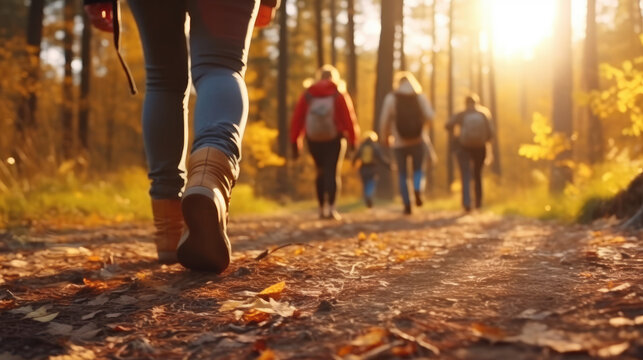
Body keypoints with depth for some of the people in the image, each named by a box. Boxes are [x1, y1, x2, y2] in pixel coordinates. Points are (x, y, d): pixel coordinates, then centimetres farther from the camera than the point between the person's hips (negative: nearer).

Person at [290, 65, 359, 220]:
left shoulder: (307, 95, 4)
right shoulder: (340, 95, -1)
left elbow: (296, 119, 0)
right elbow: (349, 118, -7)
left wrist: (294, 142, 3)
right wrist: (353, 139, 2)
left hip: (314, 140, 3)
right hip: (334, 139, -3)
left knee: (321, 172, 16)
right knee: (333, 172, -1)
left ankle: (322, 207, 15)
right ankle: (331, 207, -15)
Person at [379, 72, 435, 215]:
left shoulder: (391, 98, -4)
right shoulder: (420, 96, -1)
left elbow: (384, 120, -7)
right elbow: (430, 116, -7)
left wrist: (384, 137, 8)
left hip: (399, 143, -1)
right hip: (418, 140, 1)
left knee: (402, 174, 13)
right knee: (418, 169, 18)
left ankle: (407, 204, 8)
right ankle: (418, 191, -11)